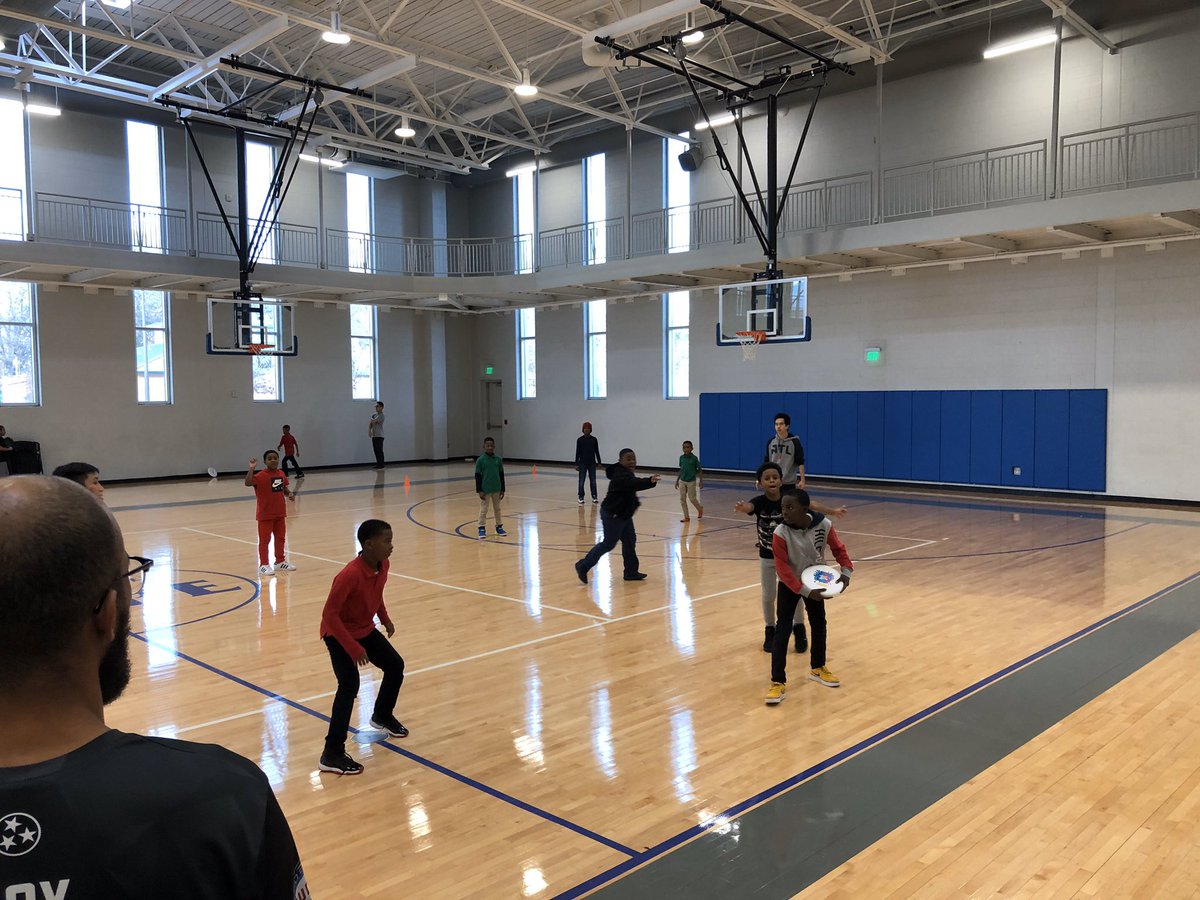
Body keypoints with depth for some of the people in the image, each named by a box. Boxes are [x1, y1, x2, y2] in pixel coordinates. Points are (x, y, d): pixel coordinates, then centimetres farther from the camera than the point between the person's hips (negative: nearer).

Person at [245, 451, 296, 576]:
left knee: (281, 538, 16)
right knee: (265, 540, 2)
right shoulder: (261, 476, -17)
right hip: (265, 514, -6)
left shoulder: (281, 474, 4)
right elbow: (248, 483, -34)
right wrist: (251, 468, -38)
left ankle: (280, 561, 29)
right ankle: (264, 565, 12)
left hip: (280, 513, 6)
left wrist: (289, 494, -3)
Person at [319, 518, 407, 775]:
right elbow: (329, 613, -32)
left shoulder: (382, 565, -10)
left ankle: (382, 716, 38)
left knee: (395, 665, 12)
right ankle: (332, 754, -12)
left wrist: (384, 618, 3)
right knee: (349, 686, -19)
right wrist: (354, 648, -32)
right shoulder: (350, 575, -35)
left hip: (365, 629, 8)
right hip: (339, 634, -8)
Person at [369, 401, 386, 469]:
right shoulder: (373, 414, 14)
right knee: (376, 450, 9)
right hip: (374, 435, 8)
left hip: (379, 436, -8)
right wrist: (369, 430, -8)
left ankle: (381, 464, -2)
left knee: (379, 450, -6)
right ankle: (378, 464, 15)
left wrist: (371, 420, 3)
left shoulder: (381, 416, -11)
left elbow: (373, 421, -21)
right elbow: (370, 423, 8)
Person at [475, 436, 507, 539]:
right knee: (483, 510, 2)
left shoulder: (498, 460, 1)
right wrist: (479, 490, -10)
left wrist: (502, 489, 6)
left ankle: (499, 526, 24)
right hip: (485, 490, -3)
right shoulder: (480, 460, -8)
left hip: (496, 489, 3)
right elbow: (477, 476, -6)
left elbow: (501, 475, 7)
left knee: (497, 508, 14)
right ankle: (482, 528, 8)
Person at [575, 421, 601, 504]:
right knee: (581, 481, -1)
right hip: (582, 463, -1)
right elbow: (577, 452, 0)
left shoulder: (594, 440, 2)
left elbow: (597, 451, 7)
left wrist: (599, 462, 3)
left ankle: (594, 497, 11)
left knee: (593, 480, 4)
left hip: (592, 463, 1)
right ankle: (581, 498, 5)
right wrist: (576, 464, -2)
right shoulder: (579, 440, -1)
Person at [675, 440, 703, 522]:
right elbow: (681, 470, 9)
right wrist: (677, 480, 10)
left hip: (691, 481, -4)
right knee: (682, 499, 2)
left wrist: (701, 480, -7)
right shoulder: (681, 458, 0)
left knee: (692, 498, 3)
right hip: (682, 481, 4)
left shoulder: (694, 458, -11)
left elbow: (699, 470, -4)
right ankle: (686, 517, 12)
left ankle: (700, 509, 33)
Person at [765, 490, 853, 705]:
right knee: (782, 629, -7)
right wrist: (805, 591, -31)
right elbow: (782, 568, -26)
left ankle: (818, 668, 38)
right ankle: (778, 681, -1)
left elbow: (838, 548, -6)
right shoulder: (780, 533, -29)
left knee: (819, 624, 16)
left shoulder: (824, 525, -22)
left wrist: (846, 571, -20)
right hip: (789, 584, -3)